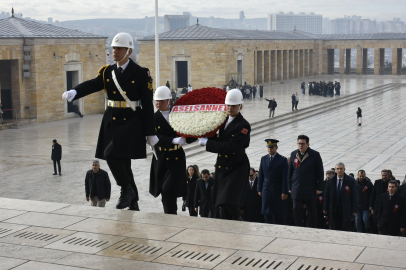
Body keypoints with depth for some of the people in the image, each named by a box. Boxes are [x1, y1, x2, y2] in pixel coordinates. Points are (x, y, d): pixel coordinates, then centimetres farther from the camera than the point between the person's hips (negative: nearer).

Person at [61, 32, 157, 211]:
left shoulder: (140, 73, -5)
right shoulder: (108, 72, 9)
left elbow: (147, 104, -6)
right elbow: (91, 85, -7)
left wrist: (150, 133, -7)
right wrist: (73, 92, -30)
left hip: (131, 122, -5)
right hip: (111, 121, 6)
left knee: (112, 154, -22)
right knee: (122, 162, 9)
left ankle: (127, 189, 0)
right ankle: (133, 204, 22)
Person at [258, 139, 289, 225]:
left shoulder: (283, 160, -4)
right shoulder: (263, 159, 9)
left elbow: (285, 177, -7)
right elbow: (261, 175, 11)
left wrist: (285, 192, -12)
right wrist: (259, 189, 7)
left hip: (278, 190, -4)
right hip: (266, 190, 4)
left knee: (279, 214, 2)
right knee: (267, 213, 3)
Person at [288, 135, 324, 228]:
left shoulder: (315, 155, -4)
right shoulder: (293, 154, 6)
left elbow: (320, 172, -3)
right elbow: (290, 172, 12)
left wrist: (319, 188, -7)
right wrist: (290, 187, 9)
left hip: (310, 189, -3)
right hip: (296, 189, 3)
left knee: (311, 210, 7)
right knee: (296, 210, 4)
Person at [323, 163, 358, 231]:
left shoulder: (351, 181, -1)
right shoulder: (330, 181, 7)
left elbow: (354, 196, -1)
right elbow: (326, 195, 9)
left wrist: (354, 210, -6)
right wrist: (325, 209, 4)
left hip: (346, 211, -2)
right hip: (333, 211, 2)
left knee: (345, 230, -1)